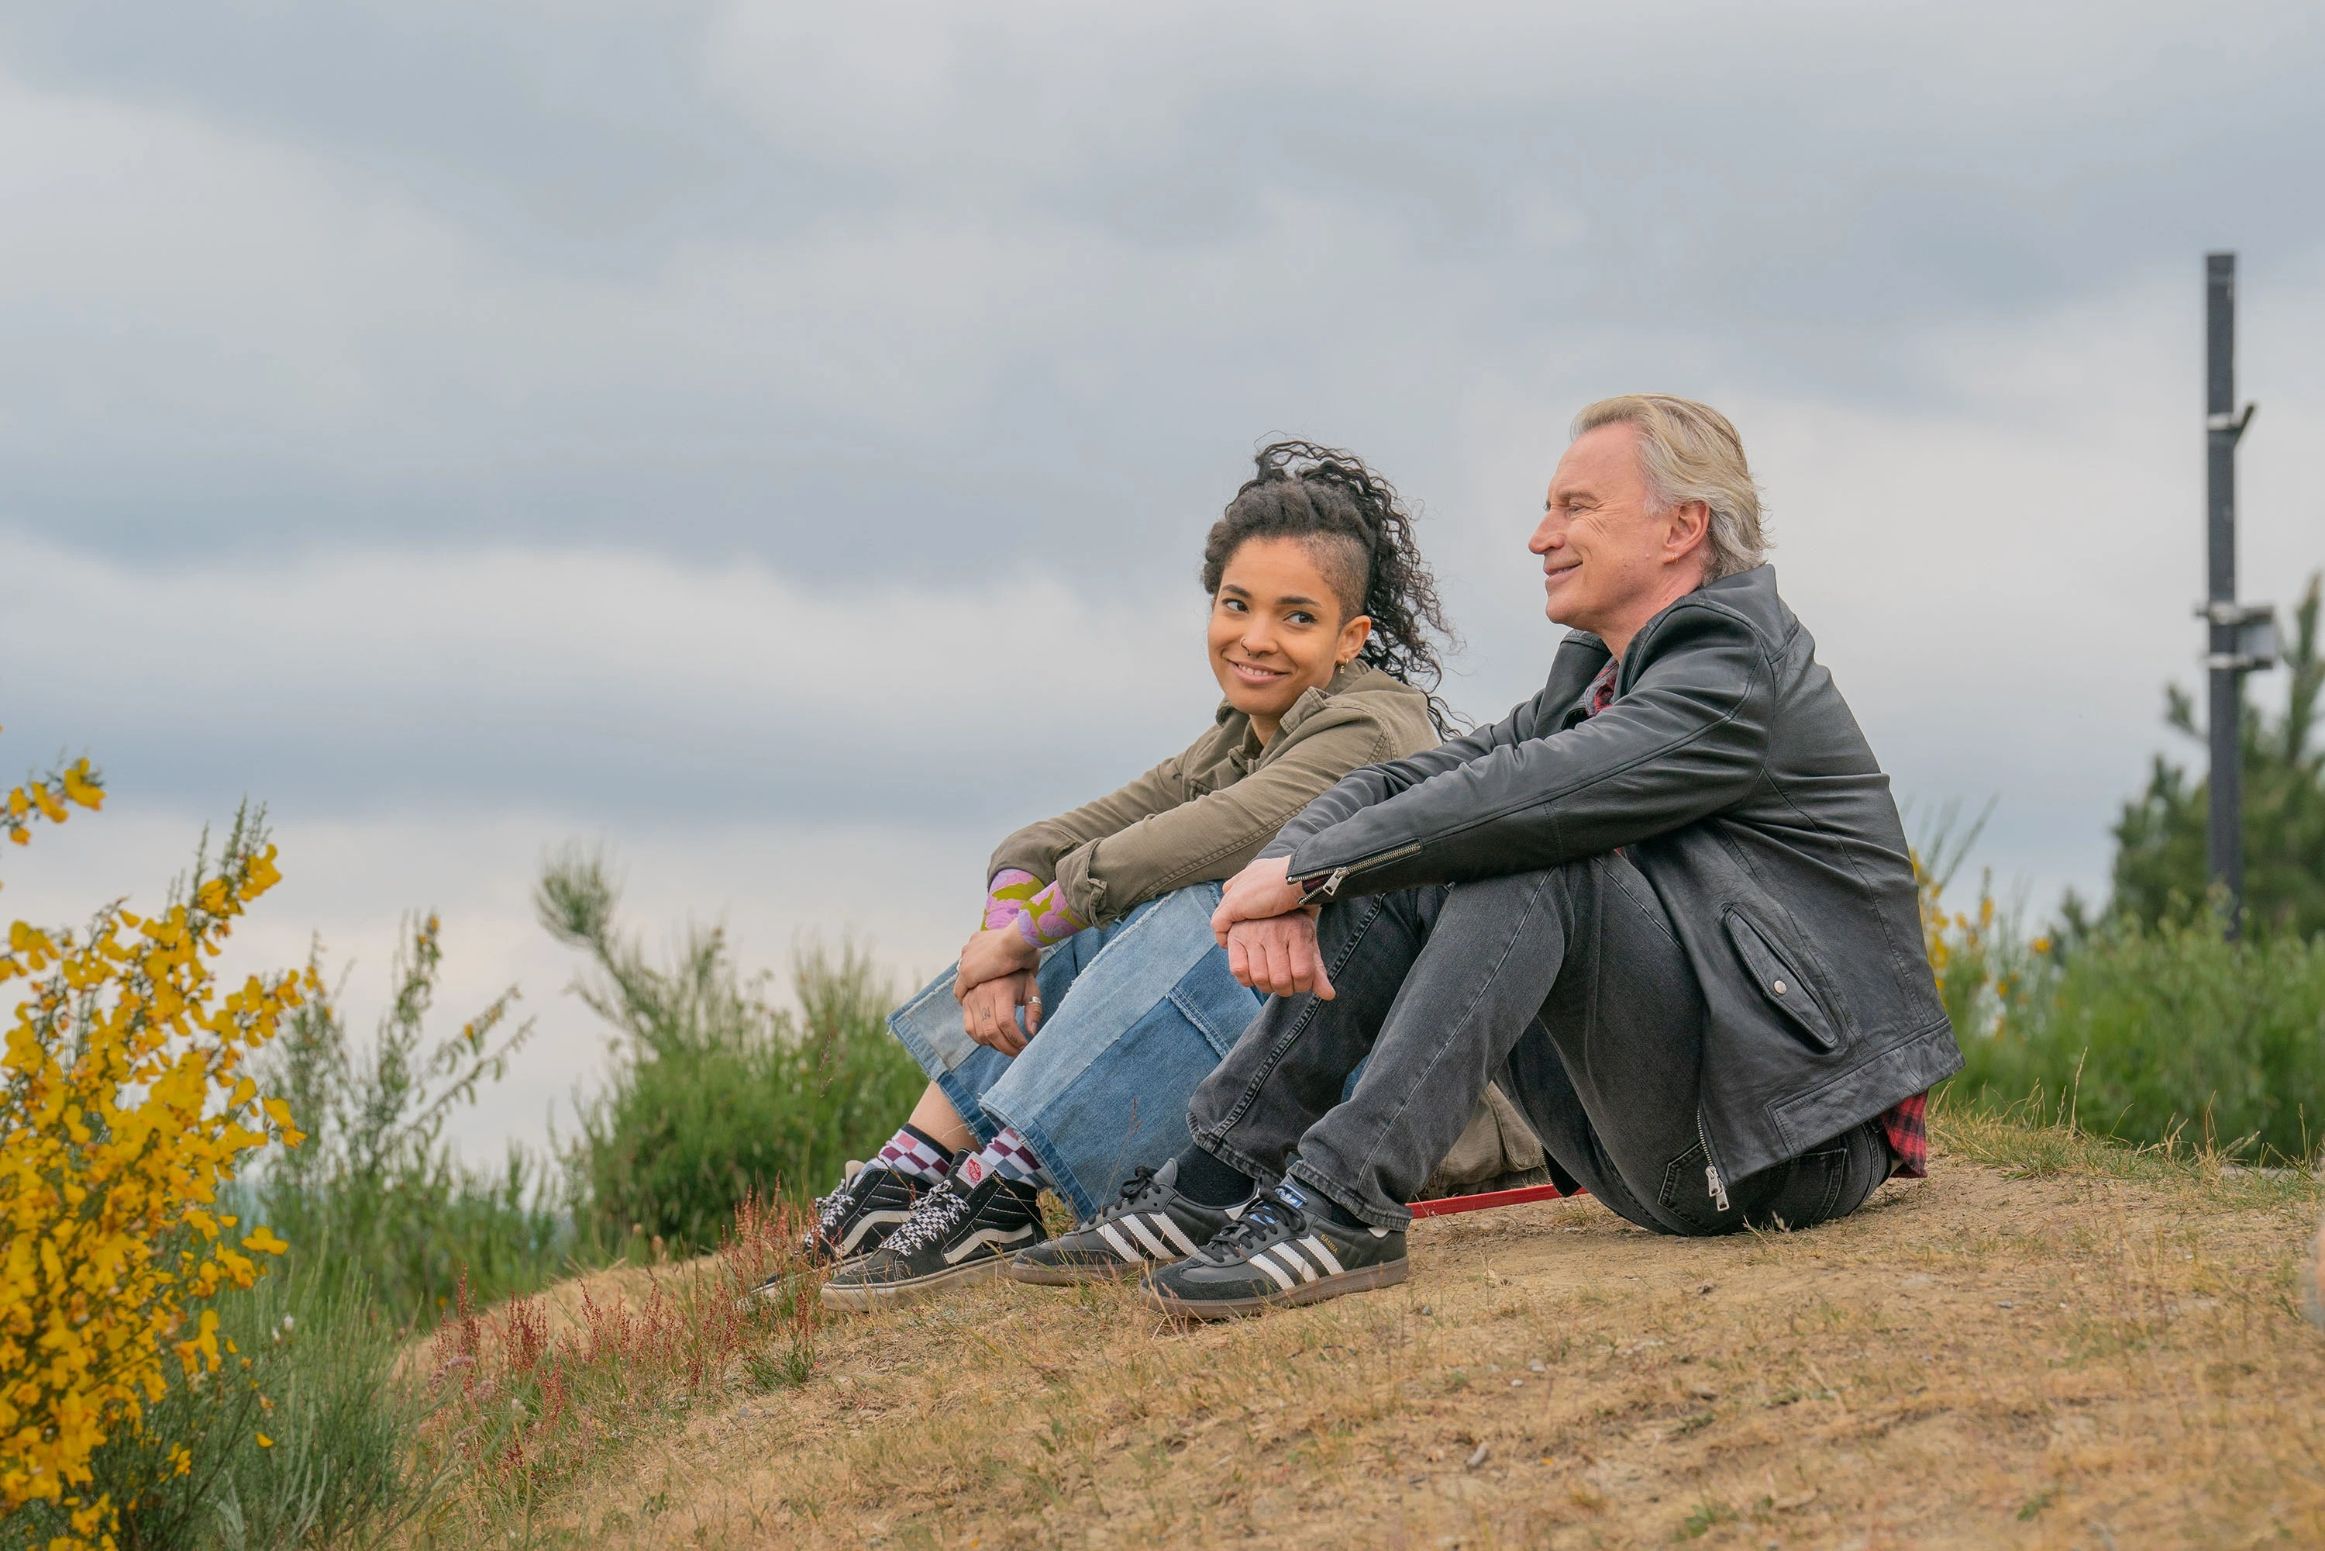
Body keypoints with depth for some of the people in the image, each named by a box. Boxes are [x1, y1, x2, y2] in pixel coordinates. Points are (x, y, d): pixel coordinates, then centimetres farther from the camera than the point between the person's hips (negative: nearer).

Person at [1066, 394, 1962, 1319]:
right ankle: (1216, 1184, -7)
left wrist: (1305, 866, -19)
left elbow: (1534, 793, -26)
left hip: (1802, 1129, -9)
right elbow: (1400, 783, 8)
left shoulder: (1740, 666, -12)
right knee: (1399, 874, 2)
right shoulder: (1592, 676, 16)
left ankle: (1340, 1205, -34)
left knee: (1527, 860, -26)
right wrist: (1290, 880, -13)